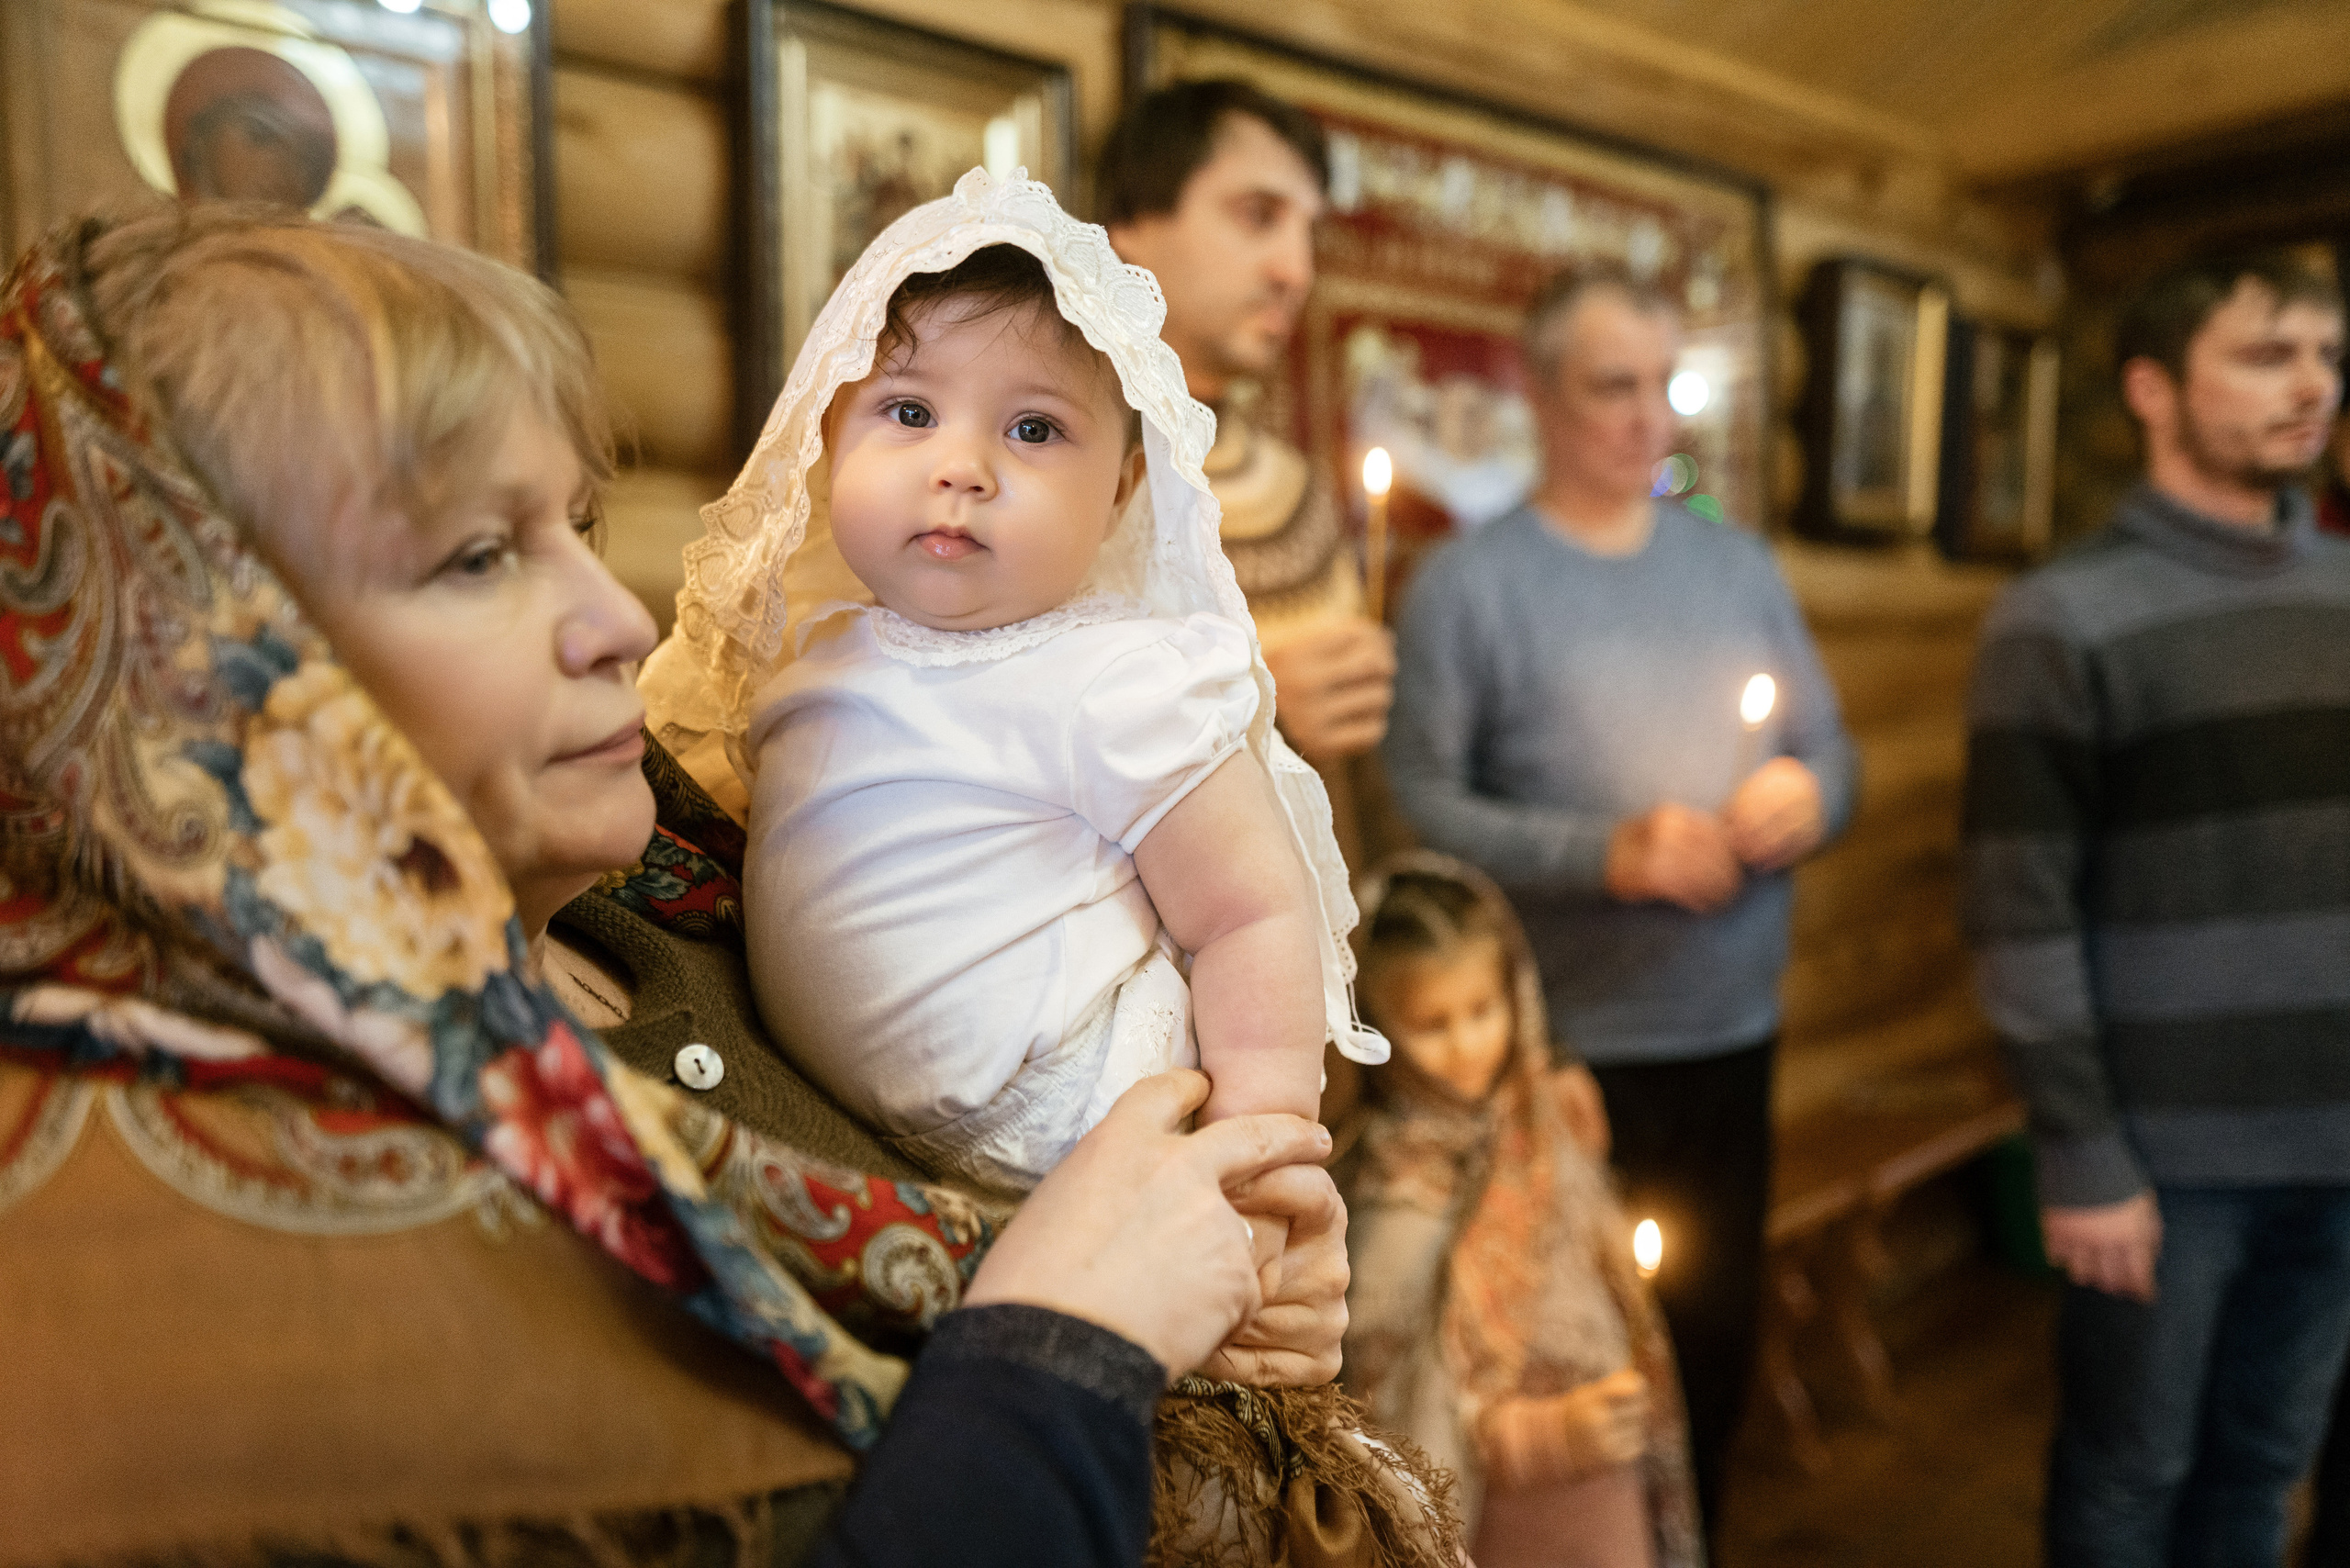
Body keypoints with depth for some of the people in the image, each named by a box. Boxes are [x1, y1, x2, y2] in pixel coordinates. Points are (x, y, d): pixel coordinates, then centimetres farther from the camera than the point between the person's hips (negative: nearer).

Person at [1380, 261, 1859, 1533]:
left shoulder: (1740, 566, 9)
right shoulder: (1469, 584, -7)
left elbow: (1829, 747, 13)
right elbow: (1420, 804, -16)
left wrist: (1810, 794, -9)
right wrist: (1607, 855, -21)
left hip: (1734, 1033, 5)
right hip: (1567, 1050, -5)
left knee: (1716, 1343, 19)